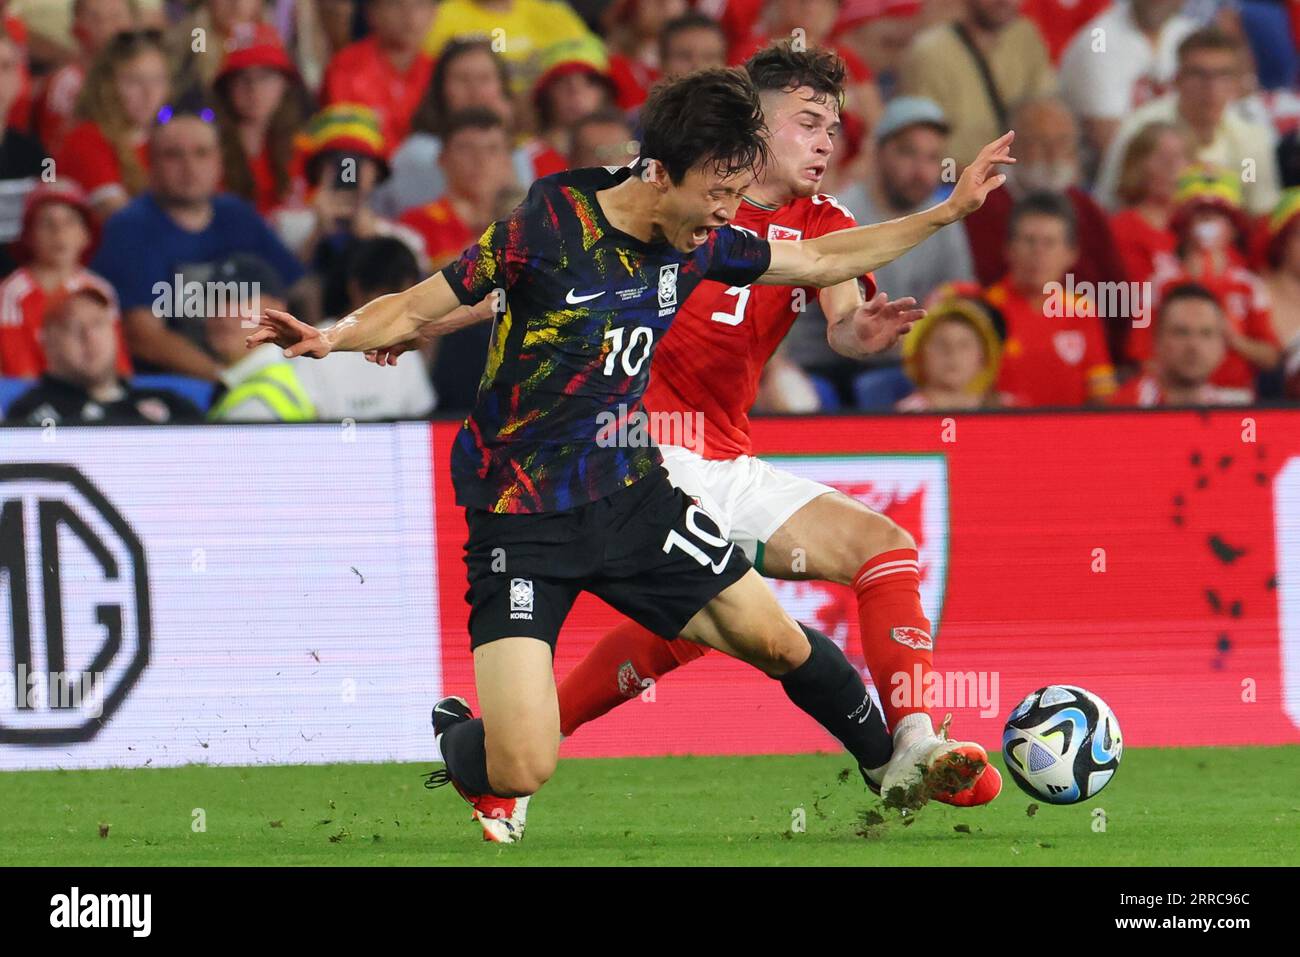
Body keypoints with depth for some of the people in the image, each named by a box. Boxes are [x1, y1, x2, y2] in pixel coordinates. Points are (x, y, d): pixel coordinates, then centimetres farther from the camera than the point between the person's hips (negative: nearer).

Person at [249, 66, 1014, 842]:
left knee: (776, 639, 8)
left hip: (630, 494, 6)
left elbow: (819, 260, 15)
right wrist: (330, 338, -36)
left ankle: (893, 763, 37)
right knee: (523, 771, -15)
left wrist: (947, 212, 15)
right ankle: (455, 742, 22)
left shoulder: (698, 242, -1)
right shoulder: (550, 231, -20)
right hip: (522, 516, -6)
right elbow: (417, 310, -17)